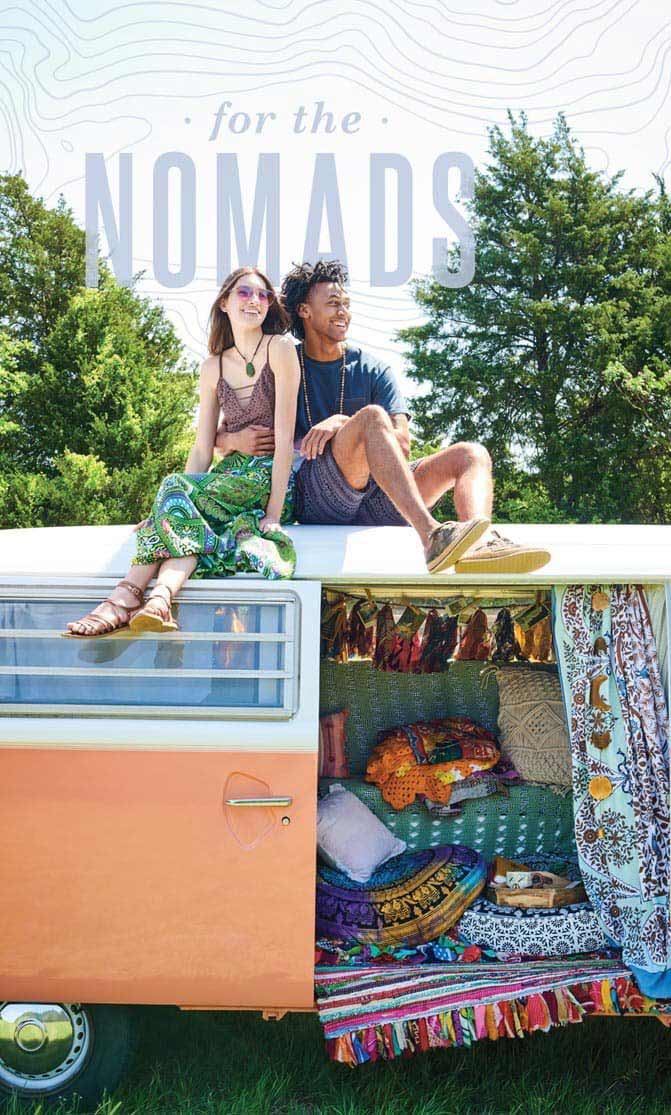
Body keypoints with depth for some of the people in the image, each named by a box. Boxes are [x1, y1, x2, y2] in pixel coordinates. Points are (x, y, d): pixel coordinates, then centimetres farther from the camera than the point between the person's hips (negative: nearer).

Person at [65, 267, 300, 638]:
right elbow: (202, 448, 8)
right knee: (178, 494, -29)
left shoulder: (280, 348, -5)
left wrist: (273, 514, -19)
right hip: (231, 475, 4)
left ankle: (126, 596, -41)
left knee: (176, 487, -28)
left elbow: (284, 434, -12)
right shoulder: (212, 367, 11)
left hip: (272, 480, -4)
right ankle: (160, 597, -49)